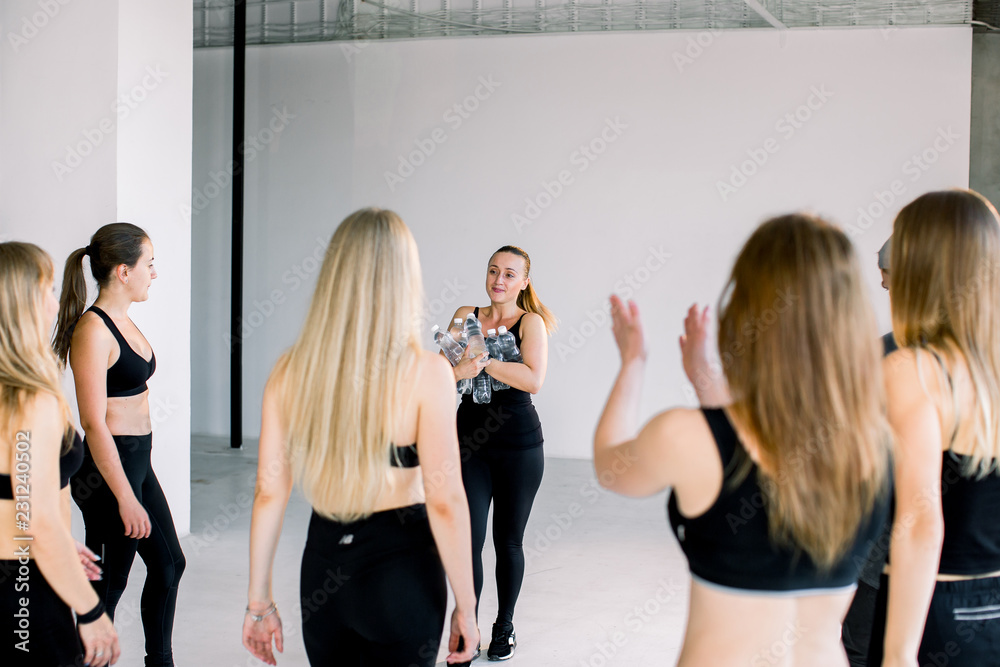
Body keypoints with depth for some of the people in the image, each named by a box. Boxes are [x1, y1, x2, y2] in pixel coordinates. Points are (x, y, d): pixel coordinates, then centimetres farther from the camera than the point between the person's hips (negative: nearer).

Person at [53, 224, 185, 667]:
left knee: (168, 564, 17)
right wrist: (125, 498, -23)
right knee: (109, 582, 3)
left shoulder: (122, 321, 10)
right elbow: (94, 424, -22)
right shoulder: (92, 331, -19)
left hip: (137, 460, 10)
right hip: (107, 467, -10)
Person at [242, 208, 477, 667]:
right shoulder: (426, 373, -14)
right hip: (401, 565, -3)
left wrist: (259, 601, 7)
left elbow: (269, 493, -1)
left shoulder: (289, 371, -3)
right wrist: (465, 606, -5)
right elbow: (445, 501, -15)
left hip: (322, 562, 4)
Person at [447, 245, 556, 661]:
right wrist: (460, 368, -25)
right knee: (469, 540, -4)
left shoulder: (531, 323, -4)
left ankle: (504, 628, 27)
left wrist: (483, 359, -21)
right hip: (470, 443, 2)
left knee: (508, 540, 10)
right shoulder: (466, 316, 6)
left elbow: (533, 380, -19)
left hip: (519, 444, -2)